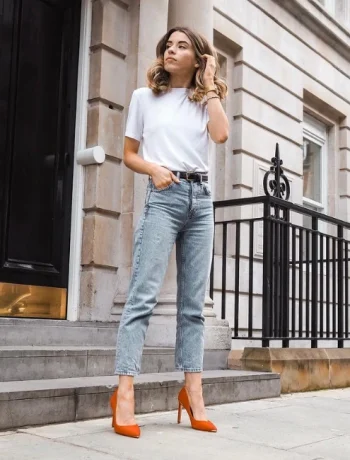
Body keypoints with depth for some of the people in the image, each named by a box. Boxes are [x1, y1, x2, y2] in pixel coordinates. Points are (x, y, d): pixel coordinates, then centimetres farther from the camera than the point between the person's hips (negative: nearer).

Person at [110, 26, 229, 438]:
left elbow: (221, 135, -5)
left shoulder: (205, 100, 16)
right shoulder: (145, 96, 12)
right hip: (164, 197, -3)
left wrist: (210, 86, 3)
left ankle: (193, 392, 6)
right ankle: (124, 393, -15)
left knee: (193, 302, 2)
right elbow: (129, 154, 10)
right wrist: (153, 169, -10)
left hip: (201, 198, 3)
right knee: (143, 294, -13)